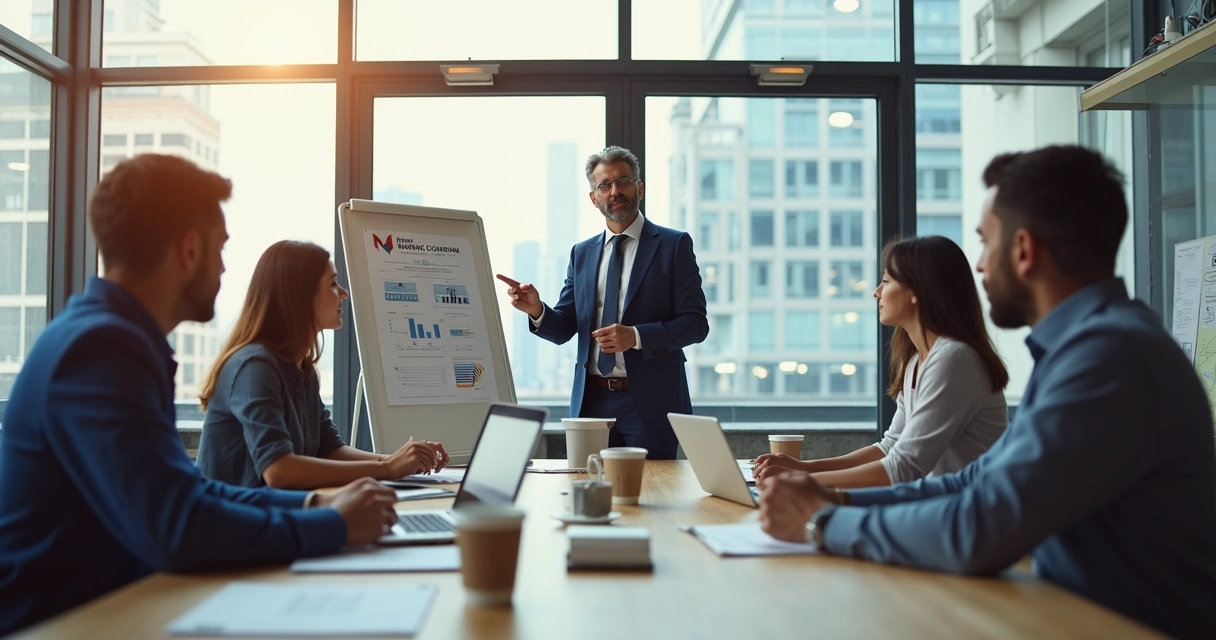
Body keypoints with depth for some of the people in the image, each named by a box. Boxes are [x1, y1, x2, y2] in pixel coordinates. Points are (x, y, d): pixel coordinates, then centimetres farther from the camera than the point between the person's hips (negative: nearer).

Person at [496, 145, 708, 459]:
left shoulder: (674, 245, 0)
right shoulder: (581, 253, 12)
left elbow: (695, 323, -6)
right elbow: (564, 328, 9)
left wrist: (636, 336, -19)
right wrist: (536, 310, -12)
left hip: (649, 401, -3)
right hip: (591, 401, 4)